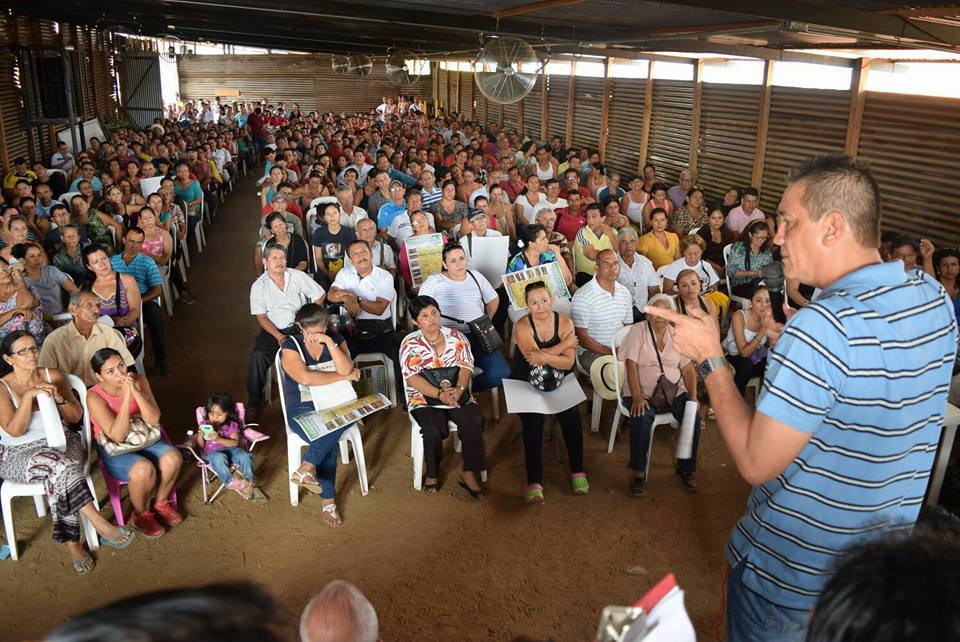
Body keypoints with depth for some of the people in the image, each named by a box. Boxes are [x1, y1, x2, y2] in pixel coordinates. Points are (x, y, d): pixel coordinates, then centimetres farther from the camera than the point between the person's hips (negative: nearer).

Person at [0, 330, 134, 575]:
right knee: (58, 464, -35)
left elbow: (75, 417, 3)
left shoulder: (54, 376, 4)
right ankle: (100, 525, -36)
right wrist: (29, 395, -24)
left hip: (61, 443, 2)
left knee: (57, 474, -34)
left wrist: (58, 398, -15)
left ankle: (71, 544, -32)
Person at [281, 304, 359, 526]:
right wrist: (343, 376, -15)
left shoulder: (336, 340, 3)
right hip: (303, 410, -3)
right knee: (330, 440, -31)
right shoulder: (290, 346, -7)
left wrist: (330, 343, -23)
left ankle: (306, 468, -33)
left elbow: (347, 370, -13)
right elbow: (306, 378, -22)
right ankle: (328, 501, -23)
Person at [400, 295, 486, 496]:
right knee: (434, 428, -30)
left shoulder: (455, 335, 5)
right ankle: (432, 472, -2)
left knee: (474, 421, -26)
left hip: (458, 395, 2)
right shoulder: (410, 343, -3)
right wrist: (440, 394, -24)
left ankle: (469, 472, -12)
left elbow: (467, 366, -1)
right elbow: (412, 378, -11)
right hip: (424, 398, -2)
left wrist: (459, 389, -21)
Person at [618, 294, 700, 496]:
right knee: (642, 418, -33)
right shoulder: (638, 331, -2)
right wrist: (637, 397, -22)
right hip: (644, 393, -3)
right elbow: (631, 366, -11)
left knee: (694, 417, -22)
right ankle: (638, 472, -15)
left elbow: (688, 369, 9)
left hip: (675, 392, 4)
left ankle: (686, 469, -2)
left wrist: (693, 396, -7)